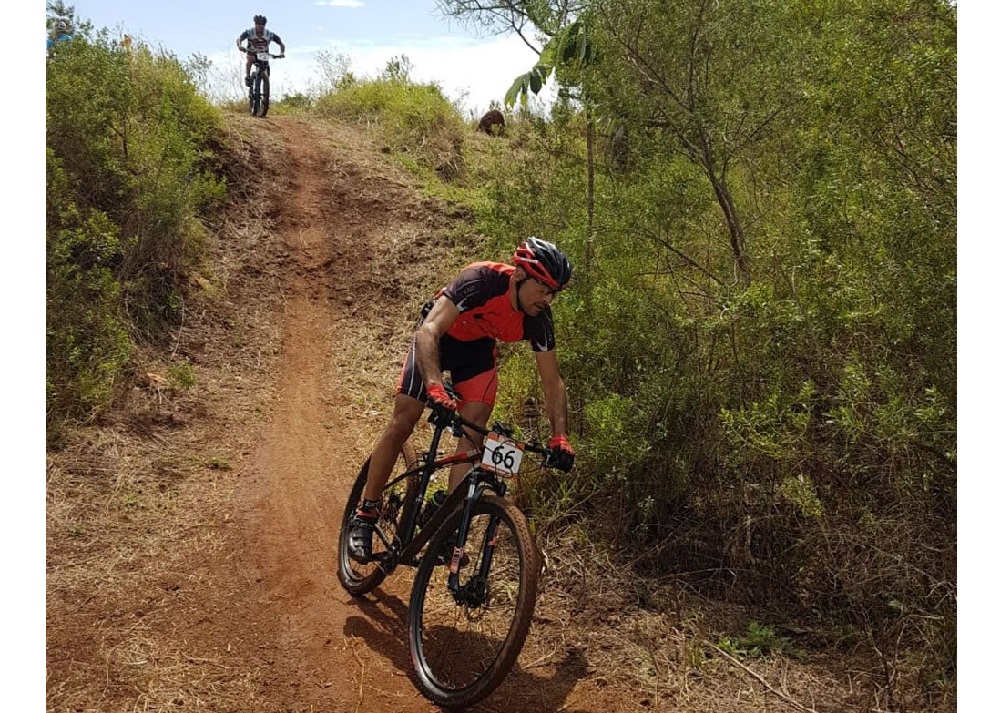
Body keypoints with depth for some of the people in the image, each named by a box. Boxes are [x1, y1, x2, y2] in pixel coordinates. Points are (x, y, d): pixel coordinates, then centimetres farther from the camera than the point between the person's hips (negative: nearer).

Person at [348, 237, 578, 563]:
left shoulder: (539, 319, -24)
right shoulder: (482, 280, -38)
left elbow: (552, 381, -16)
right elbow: (428, 331, -44)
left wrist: (559, 437, -27)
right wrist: (434, 386, -59)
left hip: (477, 349, 4)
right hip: (436, 338, -3)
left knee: (474, 433, -13)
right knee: (402, 423, -6)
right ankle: (364, 515, 8)